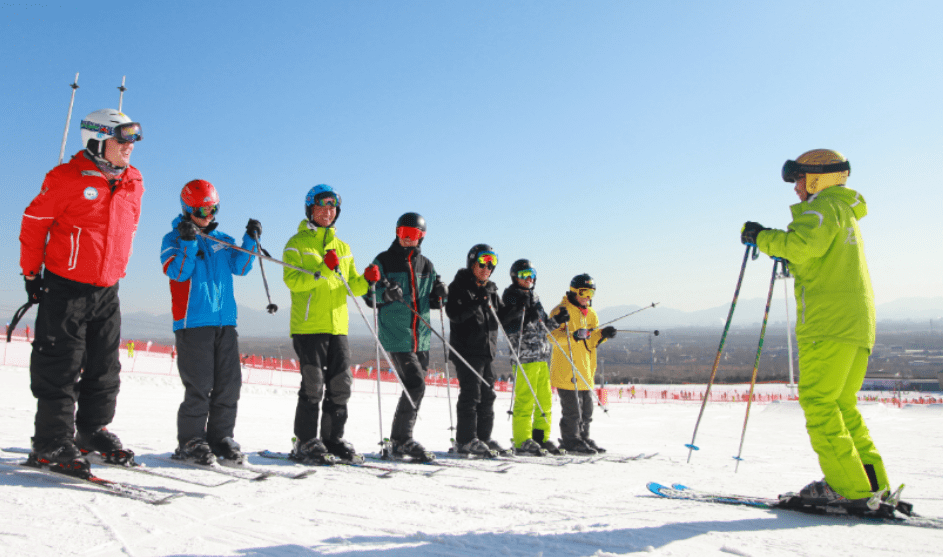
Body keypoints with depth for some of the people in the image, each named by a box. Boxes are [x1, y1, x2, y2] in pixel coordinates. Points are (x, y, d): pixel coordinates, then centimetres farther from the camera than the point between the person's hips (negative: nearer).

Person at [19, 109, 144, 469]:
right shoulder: (68, 178, -11)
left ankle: (93, 431, 24)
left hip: (107, 290, 6)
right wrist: (31, 273, -2)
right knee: (60, 367, 0)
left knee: (105, 367, 10)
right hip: (65, 287, -6)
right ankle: (52, 443, 9)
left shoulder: (133, 182, 7)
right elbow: (34, 223, -5)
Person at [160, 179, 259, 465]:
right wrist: (189, 241, -20)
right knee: (199, 386, -6)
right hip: (192, 321, -5)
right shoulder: (174, 239, 4)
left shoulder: (222, 240, 19)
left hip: (225, 321, 5)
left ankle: (221, 437, 13)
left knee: (229, 383, 3)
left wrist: (250, 240, -4)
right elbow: (178, 273, -10)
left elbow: (240, 267, 7)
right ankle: (190, 441, 6)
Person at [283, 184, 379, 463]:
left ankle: (333, 438, 17)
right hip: (308, 325, -5)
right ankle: (305, 442, 7)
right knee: (313, 384, -5)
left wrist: (366, 280, -5)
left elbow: (352, 286, 16)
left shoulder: (343, 247, 19)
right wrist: (323, 272, -23)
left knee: (341, 384, 4)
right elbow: (292, 280, -12)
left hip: (338, 326, 5)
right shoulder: (297, 243, 3)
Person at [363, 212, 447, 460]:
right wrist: (385, 293, -21)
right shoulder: (383, 261, 1)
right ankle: (402, 439, -4)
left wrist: (438, 296, -2)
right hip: (395, 335, -6)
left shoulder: (426, 265, 15)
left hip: (421, 336, 6)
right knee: (415, 384, -16)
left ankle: (398, 440, 21)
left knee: (414, 388, 8)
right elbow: (369, 295, -1)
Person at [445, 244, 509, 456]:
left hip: (487, 350, 7)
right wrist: (477, 303, -25)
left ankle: (483, 437, 18)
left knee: (487, 394, 9)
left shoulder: (491, 290, 17)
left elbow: (501, 317, 18)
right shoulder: (459, 286, -4)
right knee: (470, 393, -8)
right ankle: (465, 440, -2)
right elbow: (455, 315, -17)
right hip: (466, 350, -7)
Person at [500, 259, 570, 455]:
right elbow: (509, 330, -12)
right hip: (525, 356, -8)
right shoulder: (512, 298, -3)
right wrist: (523, 316, -25)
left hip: (542, 356, 8)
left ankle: (541, 437, 19)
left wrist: (557, 320, 13)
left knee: (545, 399, 10)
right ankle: (522, 441, -1)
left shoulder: (534, 298, 20)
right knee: (525, 400, -8)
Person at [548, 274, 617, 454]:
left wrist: (602, 334, -4)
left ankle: (584, 437, 27)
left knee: (586, 409, 14)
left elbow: (591, 342, 17)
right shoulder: (561, 311, -8)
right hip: (566, 370, -8)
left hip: (586, 371, 8)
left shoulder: (591, 314, 17)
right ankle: (571, 441, 8)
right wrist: (573, 336, -32)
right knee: (572, 409, -4)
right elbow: (552, 336, -17)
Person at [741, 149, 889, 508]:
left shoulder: (825, 206, -3)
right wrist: (788, 257, 28)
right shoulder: (846, 212, 28)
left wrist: (762, 237, -9)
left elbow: (802, 243, -22)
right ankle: (872, 482, 11)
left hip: (830, 321, -10)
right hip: (858, 323, 10)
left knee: (818, 401, -9)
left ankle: (847, 486, -10)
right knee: (841, 404, 12)